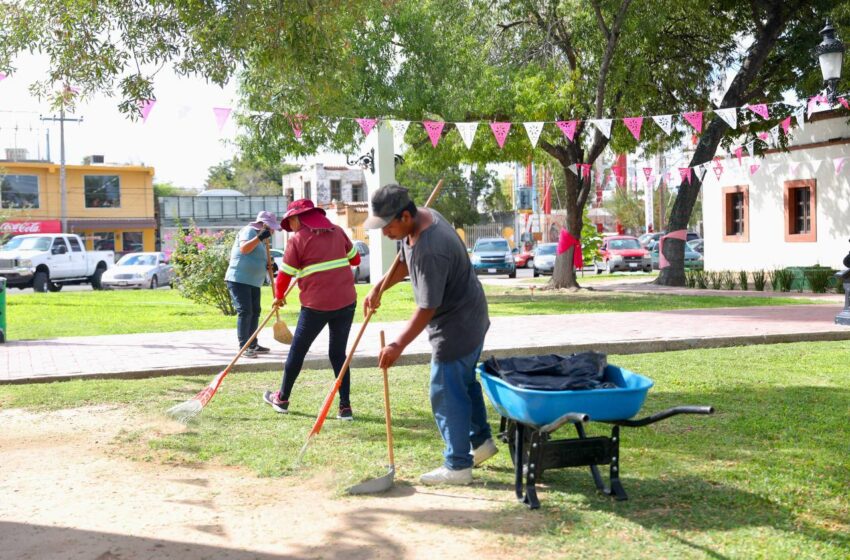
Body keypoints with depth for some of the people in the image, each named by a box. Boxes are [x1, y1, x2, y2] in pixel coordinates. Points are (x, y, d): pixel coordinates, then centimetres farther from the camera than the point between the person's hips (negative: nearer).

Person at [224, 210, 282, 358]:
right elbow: (244, 248, -27)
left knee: (255, 312, 12)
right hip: (239, 279, -10)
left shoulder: (258, 237, 20)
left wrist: (268, 267, 11)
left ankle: (253, 345, 21)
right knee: (245, 312, -14)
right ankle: (243, 347, -13)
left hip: (253, 282, 10)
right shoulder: (249, 231, -8)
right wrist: (259, 237, -32)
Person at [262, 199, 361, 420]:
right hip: (346, 302, 4)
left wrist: (279, 297, 17)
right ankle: (345, 407, 8)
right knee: (338, 353, 12)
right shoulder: (337, 232, 8)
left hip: (316, 304, -4)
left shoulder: (297, 239, -4)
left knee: (297, 351, 13)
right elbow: (355, 259, 17)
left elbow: (285, 275, 0)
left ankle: (282, 399, 28)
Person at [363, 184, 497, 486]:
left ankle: (457, 466, 9)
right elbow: (405, 262, 15)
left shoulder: (430, 251, -33)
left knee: (446, 393, -1)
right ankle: (481, 440, 38)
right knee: (465, 382, 22)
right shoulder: (423, 216, -3)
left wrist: (398, 345, -23)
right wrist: (379, 288, 8)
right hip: (470, 319, 10)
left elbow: (427, 308, -28)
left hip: (456, 327, -10)